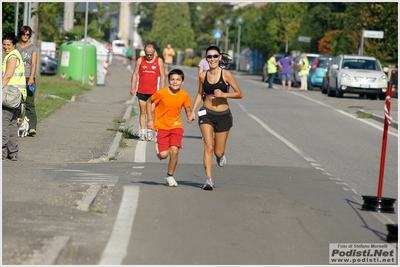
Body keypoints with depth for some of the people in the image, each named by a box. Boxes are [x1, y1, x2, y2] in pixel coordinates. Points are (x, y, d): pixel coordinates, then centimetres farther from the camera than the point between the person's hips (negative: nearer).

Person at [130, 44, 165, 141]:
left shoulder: (159, 61, 2)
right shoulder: (140, 60, 4)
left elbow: (162, 76, 5)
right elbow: (135, 74, 7)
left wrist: (162, 90, 0)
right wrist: (133, 88, 1)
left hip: (154, 92, -1)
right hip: (141, 91, 1)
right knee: (143, 112, 3)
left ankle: (150, 132, 8)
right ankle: (142, 132, 6)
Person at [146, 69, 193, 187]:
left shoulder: (184, 95, -6)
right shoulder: (161, 93, -13)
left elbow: (188, 109, 9)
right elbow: (149, 102, 3)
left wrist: (190, 116, -14)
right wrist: (150, 119, -2)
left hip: (176, 126, 2)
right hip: (161, 127, -2)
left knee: (174, 151, -16)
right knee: (163, 155, -13)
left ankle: (170, 176, 6)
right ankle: (159, 149, 27)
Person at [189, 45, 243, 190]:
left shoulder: (226, 74, -8)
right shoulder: (203, 76, 1)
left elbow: (239, 94, -4)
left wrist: (224, 94, -19)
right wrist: (193, 111, 9)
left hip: (223, 115, -1)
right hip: (207, 114, 1)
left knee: (218, 152, 5)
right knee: (208, 147, -14)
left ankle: (221, 156, 43)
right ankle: (209, 179, -12)